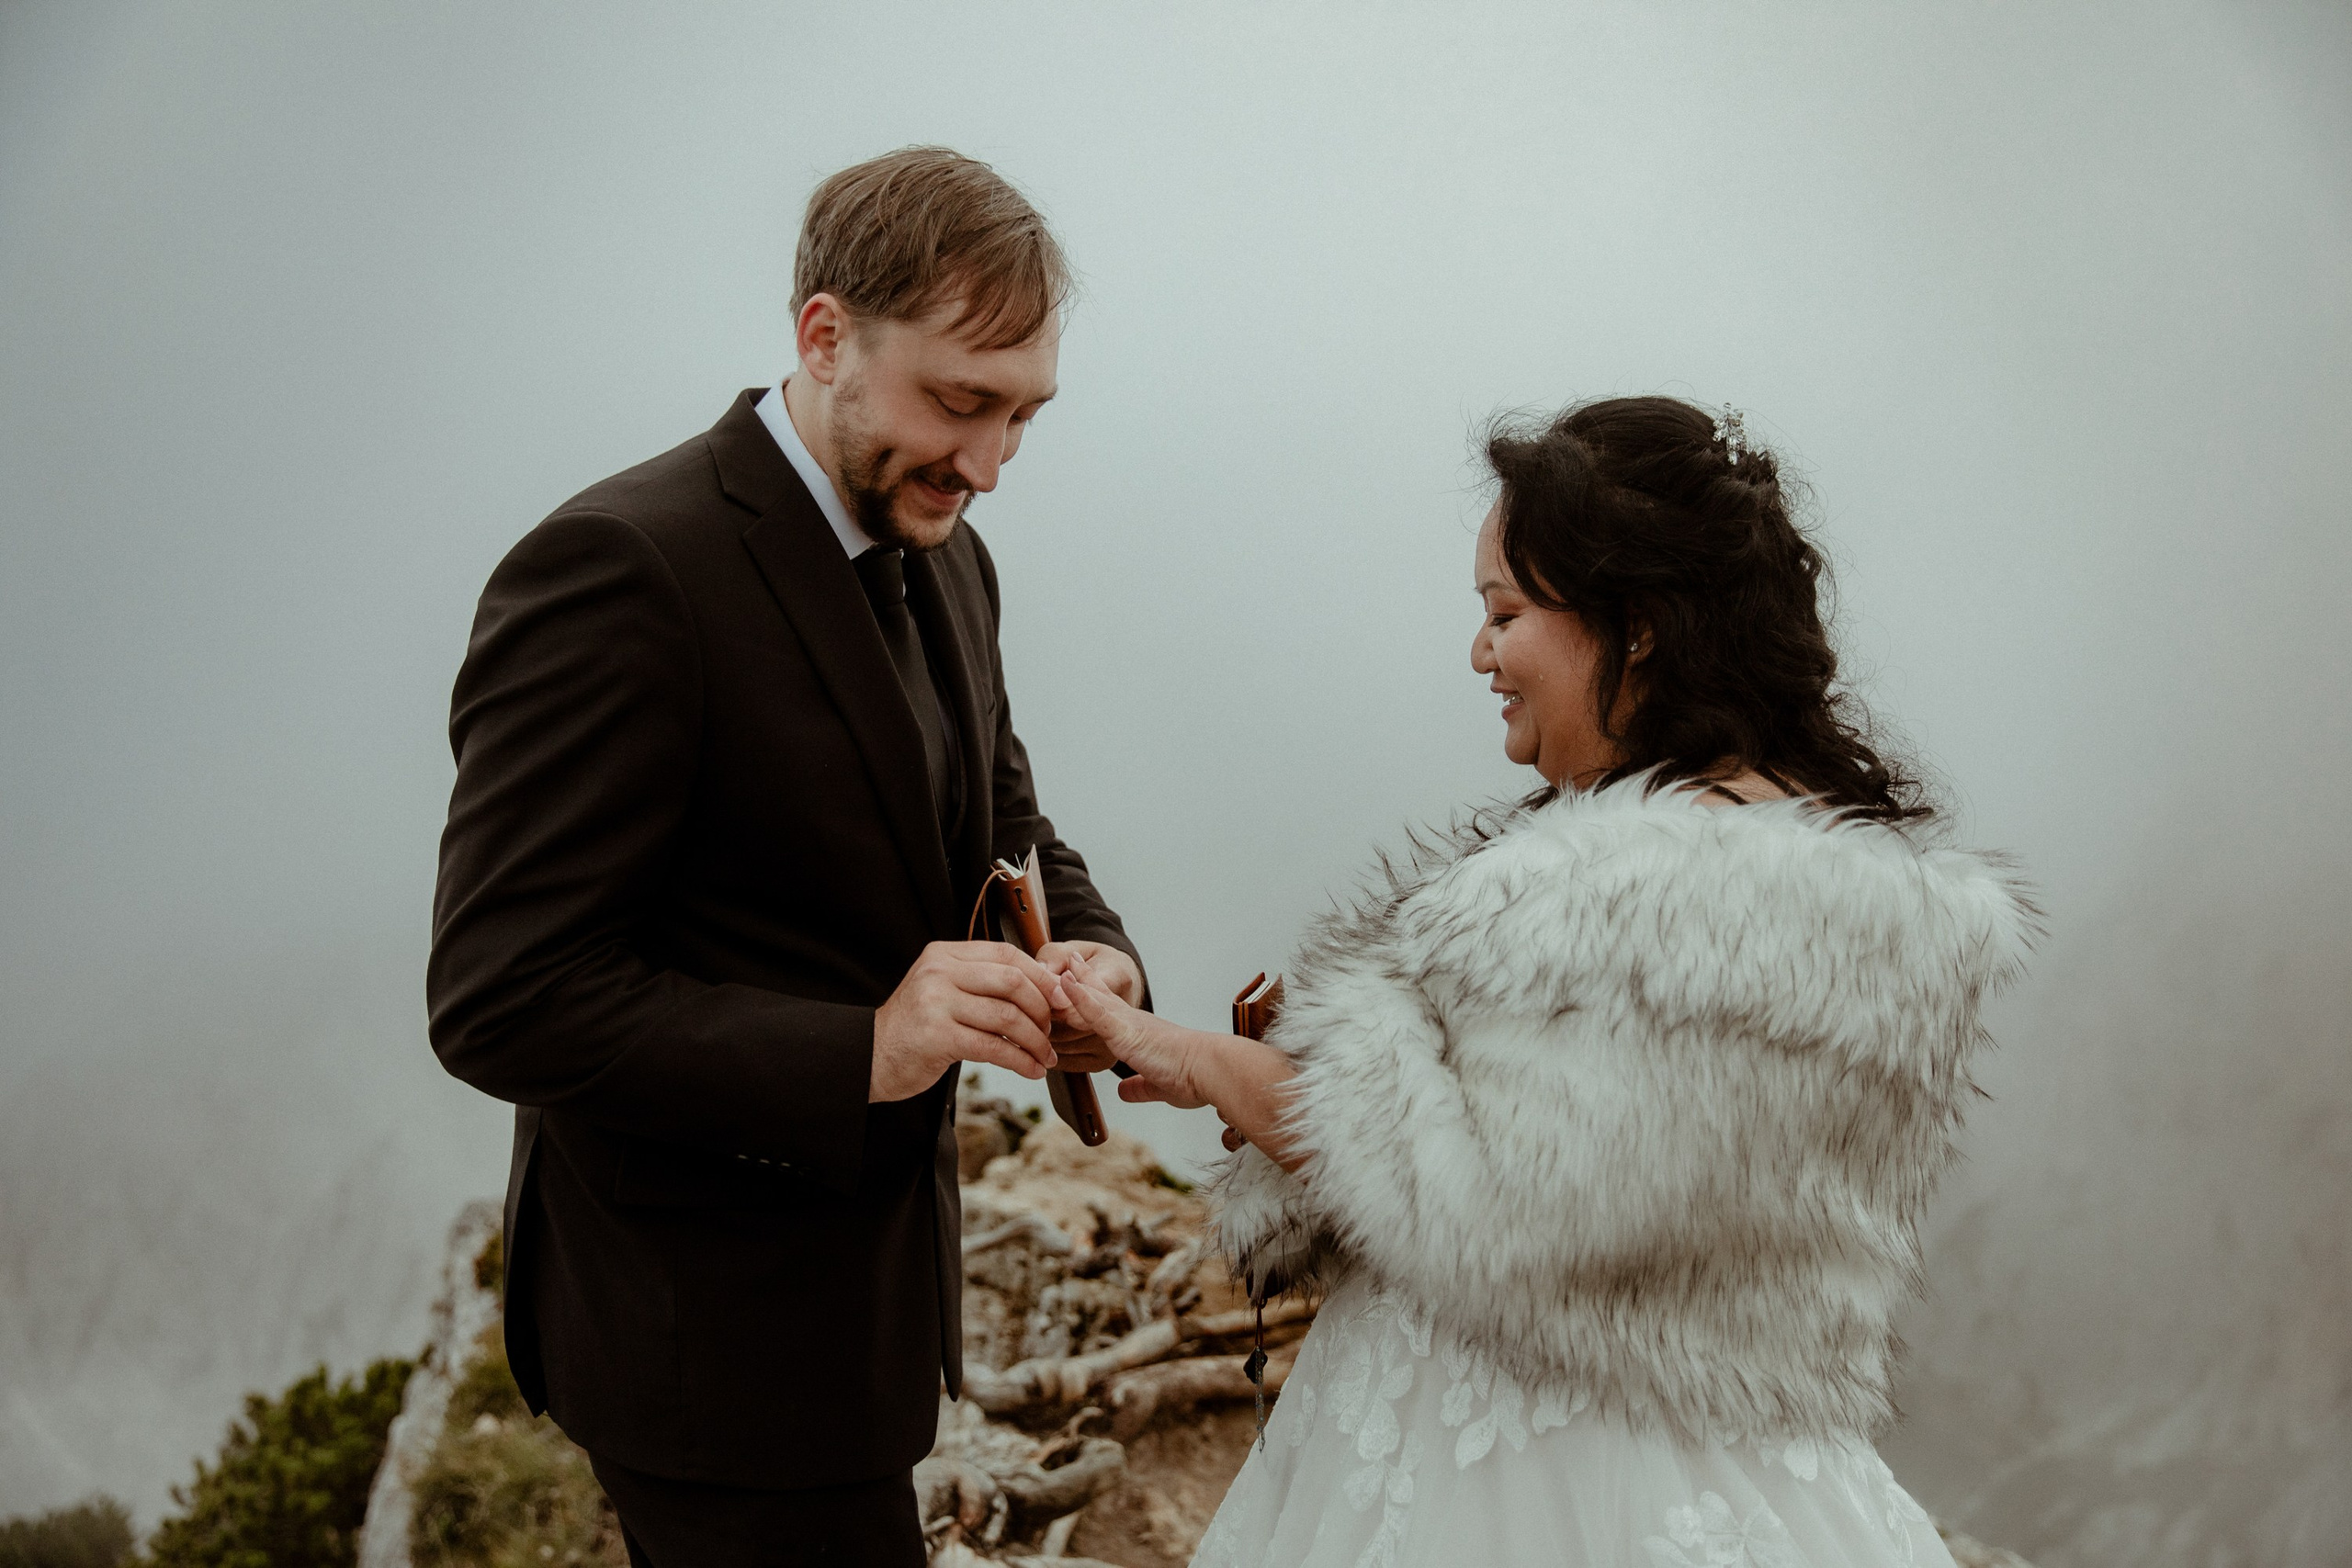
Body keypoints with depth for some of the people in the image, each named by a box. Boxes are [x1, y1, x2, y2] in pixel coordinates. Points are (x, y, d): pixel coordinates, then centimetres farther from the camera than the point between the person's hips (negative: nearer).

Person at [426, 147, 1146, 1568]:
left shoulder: (945, 561, 4)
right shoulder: (619, 573, -23)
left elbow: (1002, 832, 12)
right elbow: (504, 1003, -24)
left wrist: (1093, 954, -11)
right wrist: (860, 1052, -32)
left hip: (864, 1274, 8)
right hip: (713, 1329, -8)